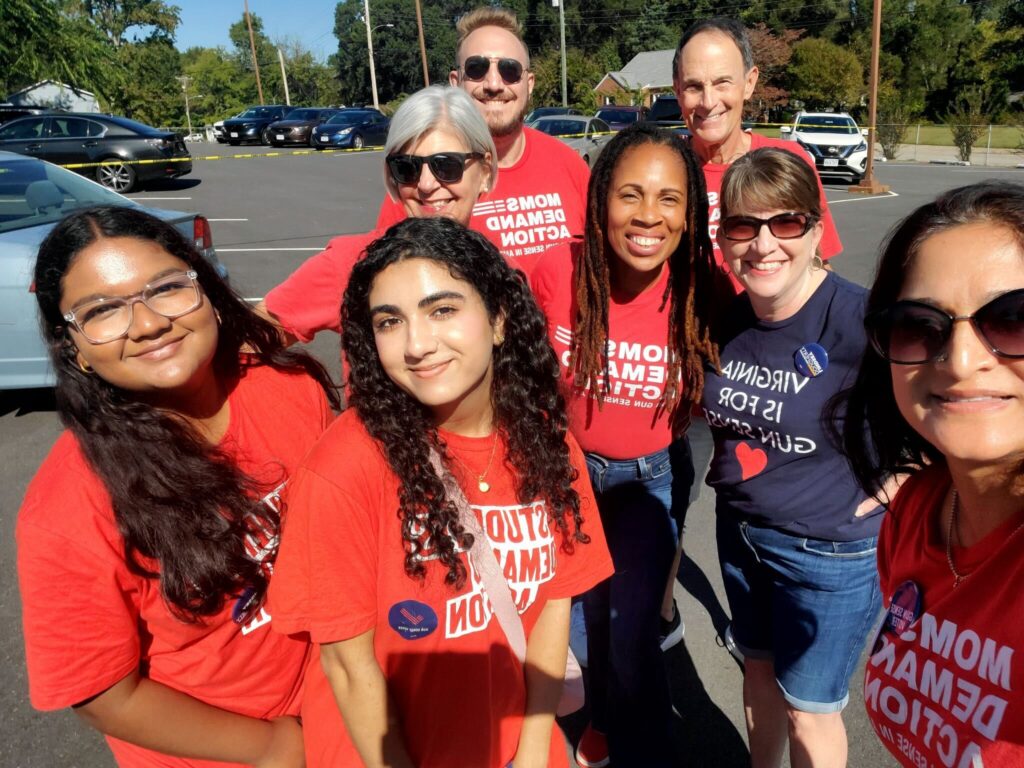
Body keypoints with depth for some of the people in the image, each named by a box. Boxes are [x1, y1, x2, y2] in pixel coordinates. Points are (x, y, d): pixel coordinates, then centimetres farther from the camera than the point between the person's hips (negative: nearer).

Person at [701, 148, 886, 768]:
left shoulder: (862, 319, -25)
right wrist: (726, 458, 4)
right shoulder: (724, 319, -5)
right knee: (759, 672, 26)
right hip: (739, 528, 6)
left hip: (831, 548, -5)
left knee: (809, 712, 14)